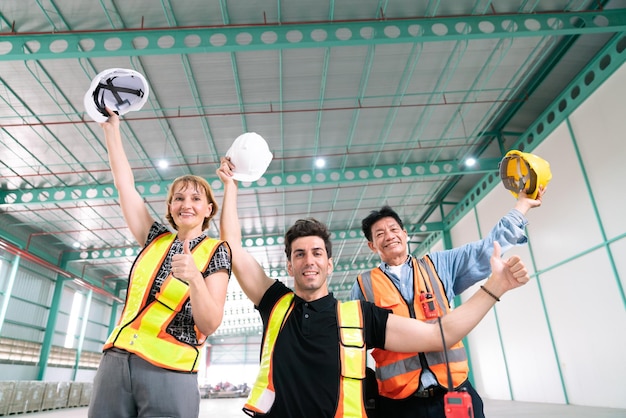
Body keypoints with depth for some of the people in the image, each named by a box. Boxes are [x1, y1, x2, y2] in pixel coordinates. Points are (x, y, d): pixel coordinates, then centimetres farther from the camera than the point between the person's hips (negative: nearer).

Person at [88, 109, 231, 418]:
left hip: (169, 372, -4)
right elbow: (125, 186, 13)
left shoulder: (215, 252, -2)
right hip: (116, 359, 4)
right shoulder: (156, 240, 11)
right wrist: (111, 129, 15)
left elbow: (210, 324, -10)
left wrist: (194, 279, -27)